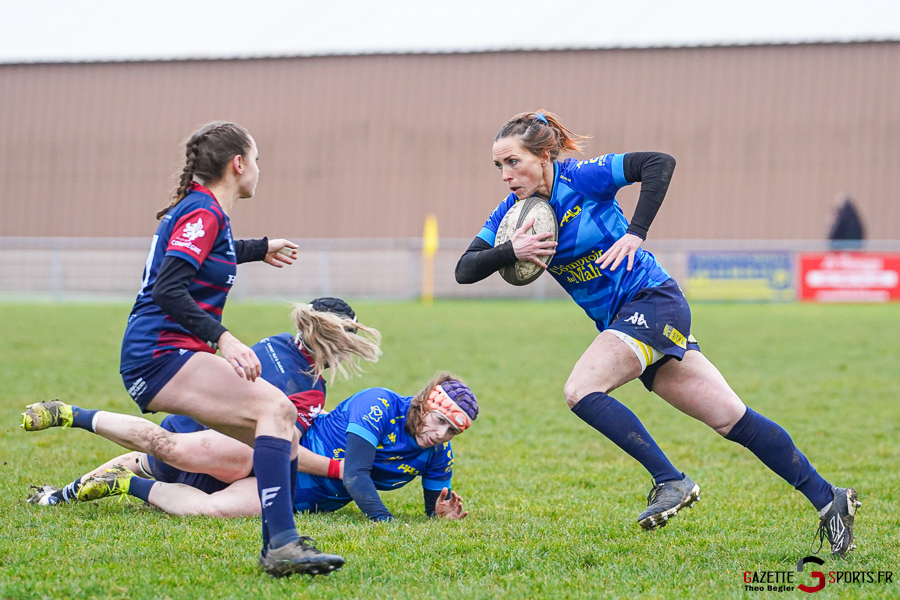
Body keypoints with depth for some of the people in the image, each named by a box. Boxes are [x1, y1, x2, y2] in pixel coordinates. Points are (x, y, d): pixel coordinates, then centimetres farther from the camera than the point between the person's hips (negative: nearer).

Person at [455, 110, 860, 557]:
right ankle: (828, 499, 8)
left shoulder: (581, 177, -13)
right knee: (732, 419, 5)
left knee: (580, 391, -24)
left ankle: (671, 482, -18)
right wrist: (511, 251, -20)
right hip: (619, 321, 7)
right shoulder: (513, 213, 5)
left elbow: (659, 163, -19)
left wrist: (634, 234, -24)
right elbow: (465, 270, -1)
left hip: (651, 302, -7)